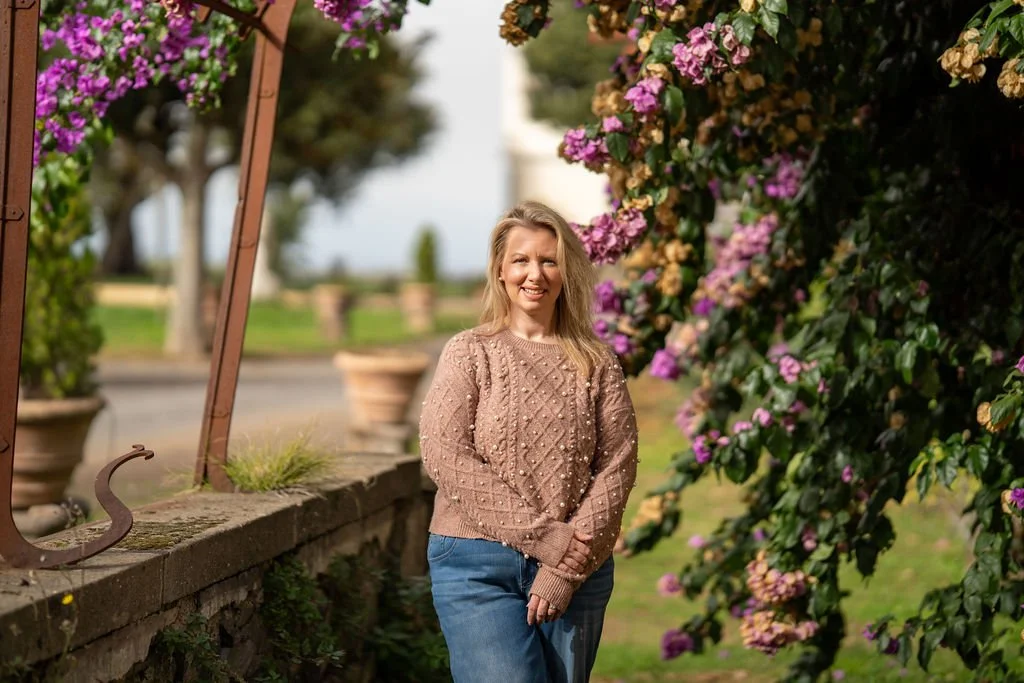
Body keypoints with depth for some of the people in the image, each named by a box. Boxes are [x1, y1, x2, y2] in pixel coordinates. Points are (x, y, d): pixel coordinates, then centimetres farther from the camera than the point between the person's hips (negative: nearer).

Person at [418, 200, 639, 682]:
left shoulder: (597, 364, 6)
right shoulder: (470, 353, 2)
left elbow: (617, 467, 0)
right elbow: (445, 457, -8)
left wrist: (569, 567, -11)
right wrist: (543, 536, -13)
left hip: (579, 569, 2)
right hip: (477, 565, -2)